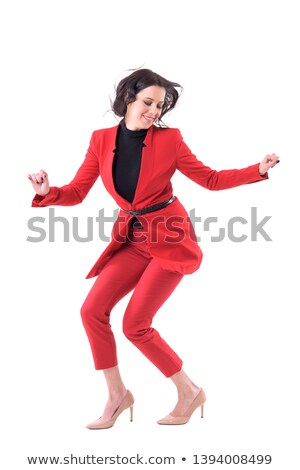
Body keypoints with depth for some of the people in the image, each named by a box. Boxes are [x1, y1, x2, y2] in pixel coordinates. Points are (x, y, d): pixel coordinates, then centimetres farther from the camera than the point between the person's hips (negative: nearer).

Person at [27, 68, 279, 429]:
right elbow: (77, 191, 1)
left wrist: (258, 170, -11)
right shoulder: (102, 140, 1)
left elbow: (210, 179, 1)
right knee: (92, 311, -5)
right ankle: (117, 395, 13)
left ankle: (189, 392, 11)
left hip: (171, 241, -5)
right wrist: (47, 193, -20)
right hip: (132, 242, 5)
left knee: (135, 325, -9)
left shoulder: (169, 139, -7)